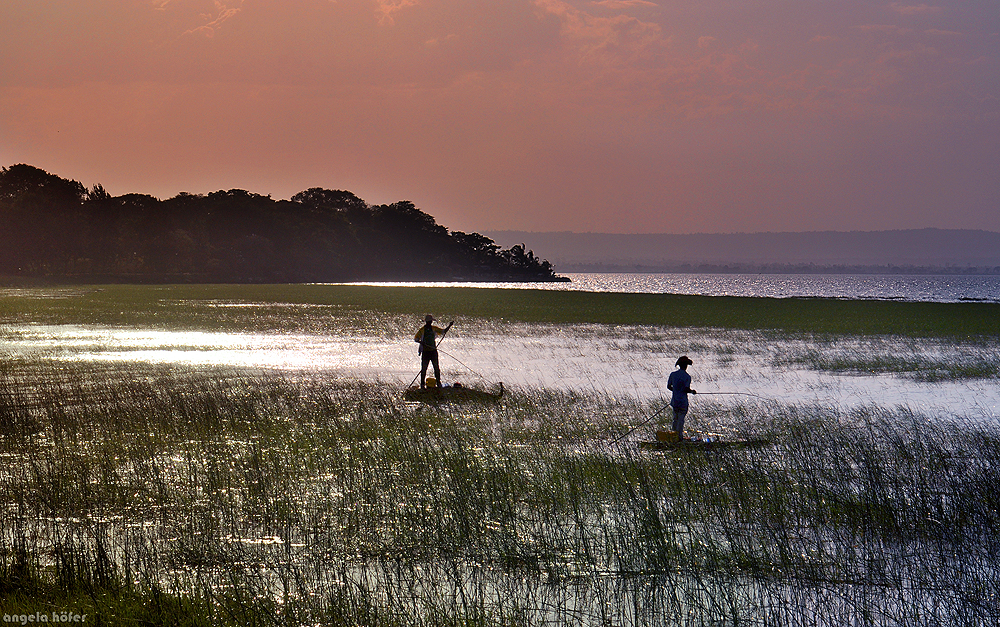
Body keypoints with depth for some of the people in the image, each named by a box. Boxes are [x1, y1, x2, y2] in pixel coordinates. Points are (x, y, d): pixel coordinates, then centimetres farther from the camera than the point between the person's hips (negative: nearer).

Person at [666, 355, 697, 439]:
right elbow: (687, 389, -19)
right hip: (683, 402, -5)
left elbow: (668, 386, 7)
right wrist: (692, 391, 1)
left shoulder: (673, 374, 2)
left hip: (674, 401, 5)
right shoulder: (687, 377, -14)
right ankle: (679, 436, 6)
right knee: (681, 420, 2)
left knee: (675, 419, 17)